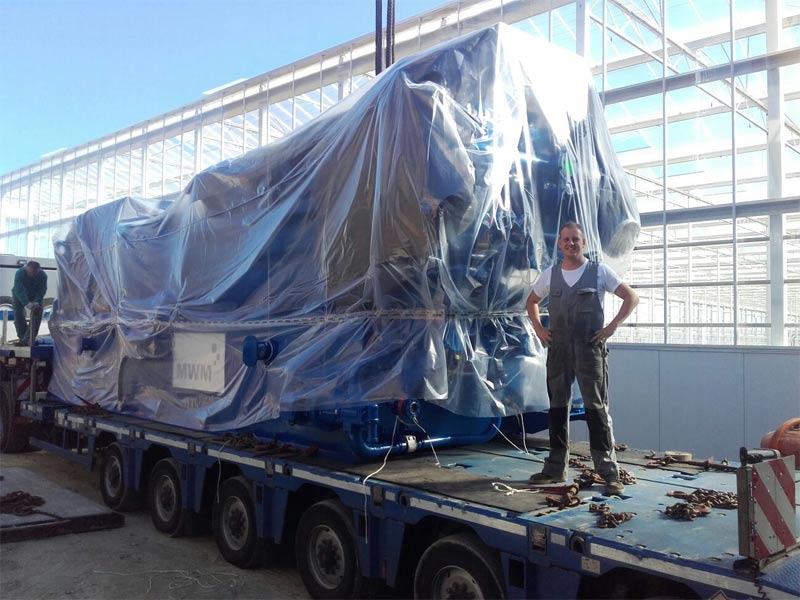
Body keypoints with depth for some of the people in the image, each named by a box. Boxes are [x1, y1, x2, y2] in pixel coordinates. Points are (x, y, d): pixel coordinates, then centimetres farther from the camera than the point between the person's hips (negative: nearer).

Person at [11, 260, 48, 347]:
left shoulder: (43, 275, -28)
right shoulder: (19, 273, -34)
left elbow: (41, 291, -27)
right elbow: (19, 290, -43)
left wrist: (37, 302, -43)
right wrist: (27, 303, -55)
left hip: (35, 296, 1)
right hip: (20, 295, -1)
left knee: (37, 315, -14)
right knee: (18, 315, -10)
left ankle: (29, 339, -14)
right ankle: (23, 338, 0)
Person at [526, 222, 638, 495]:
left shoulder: (599, 271, 0)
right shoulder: (549, 275, 10)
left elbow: (631, 297, 3)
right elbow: (532, 301, 25)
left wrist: (612, 326, -6)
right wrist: (538, 328, 11)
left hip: (590, 348, -4)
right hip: (558, 348, 4)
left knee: (596, 408, -5)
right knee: (557, 407, 9)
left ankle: (609, 471, 0)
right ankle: (556, 468, 19)